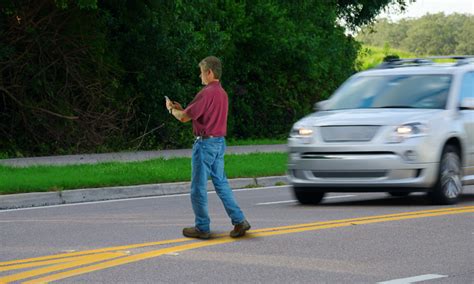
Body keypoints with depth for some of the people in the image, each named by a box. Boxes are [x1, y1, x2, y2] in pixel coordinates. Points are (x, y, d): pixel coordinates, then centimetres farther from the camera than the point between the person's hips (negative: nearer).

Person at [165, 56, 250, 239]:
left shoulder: (206, 93, -18)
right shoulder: (222, 93, 12)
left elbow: (184, 118, -16)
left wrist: (171, 109, 5)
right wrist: (181, 109, 22)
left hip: (205, 143, -9)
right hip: (220, 143, 9)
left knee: (198, 188, 1)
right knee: (221, 183, 12)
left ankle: (202, 227, 7)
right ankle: (239, 221, 3)